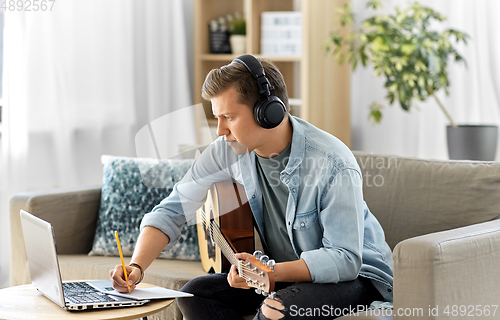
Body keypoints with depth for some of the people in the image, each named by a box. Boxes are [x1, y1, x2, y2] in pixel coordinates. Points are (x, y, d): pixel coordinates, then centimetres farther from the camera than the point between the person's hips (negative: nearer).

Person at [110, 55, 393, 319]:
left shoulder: (334, 165, -27)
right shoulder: (229, 151, -9)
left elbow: (345, 259, -29)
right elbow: (172, 211, -1)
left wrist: (268, 273, -40)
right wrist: (137, 267, -17)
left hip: (357, 273, -6)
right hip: (285, 274, 6)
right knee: (195, 294, -12)